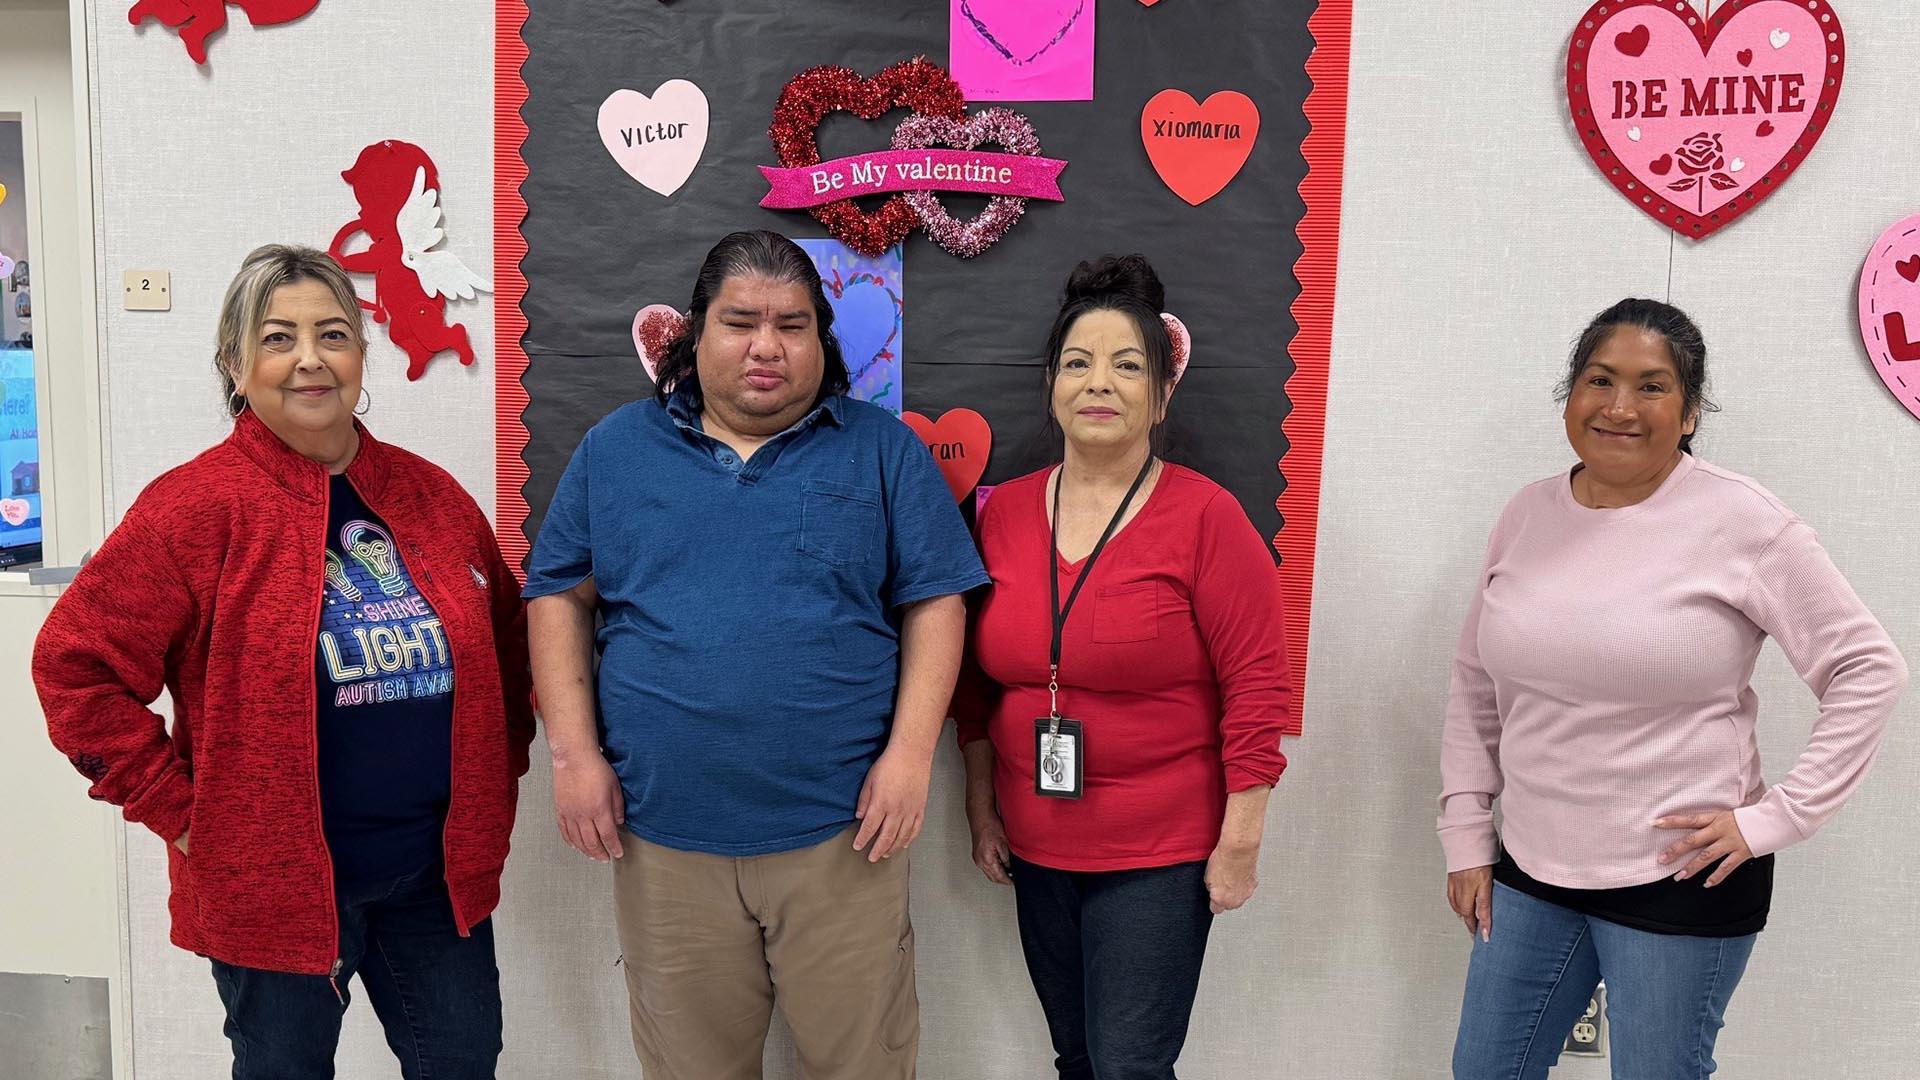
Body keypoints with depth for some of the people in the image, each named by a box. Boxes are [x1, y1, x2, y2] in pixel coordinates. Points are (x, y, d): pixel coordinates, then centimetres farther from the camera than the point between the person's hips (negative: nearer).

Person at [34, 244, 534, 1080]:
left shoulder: (430, 495, 4)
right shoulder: (198, 506, -11)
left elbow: (506, 644, 16)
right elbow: (75, 664, -11)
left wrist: (500, 764, 8)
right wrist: (178, 810, -11)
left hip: (440, 876, 4)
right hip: (275, 887, -4)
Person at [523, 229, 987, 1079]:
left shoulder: (883, 450, 2)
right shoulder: (616, 448, 6)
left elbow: (935, 602, 0)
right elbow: (560, 596, 8)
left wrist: (910, 753, -9)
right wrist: (575, 753, -1)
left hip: (840, 834, -1)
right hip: (661, 836, 2)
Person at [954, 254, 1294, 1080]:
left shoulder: (1205, 515, -11)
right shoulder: (1005, 510, 3)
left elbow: (1259, 687, -11)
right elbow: (979, 678, 11)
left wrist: (1240, 841, -11)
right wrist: (981, 805, 12)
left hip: (1160, 856, -4)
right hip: (1035, 848, 5)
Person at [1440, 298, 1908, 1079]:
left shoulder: (1739, 519, -10)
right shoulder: (1528, 515, 3)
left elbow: (1867, 669, -6)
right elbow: (1475, 686, 10)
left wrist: (1776, 817, -11)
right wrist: (1466, 835, 7)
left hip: (1681, 882, -4)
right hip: (1530, 871, 5)